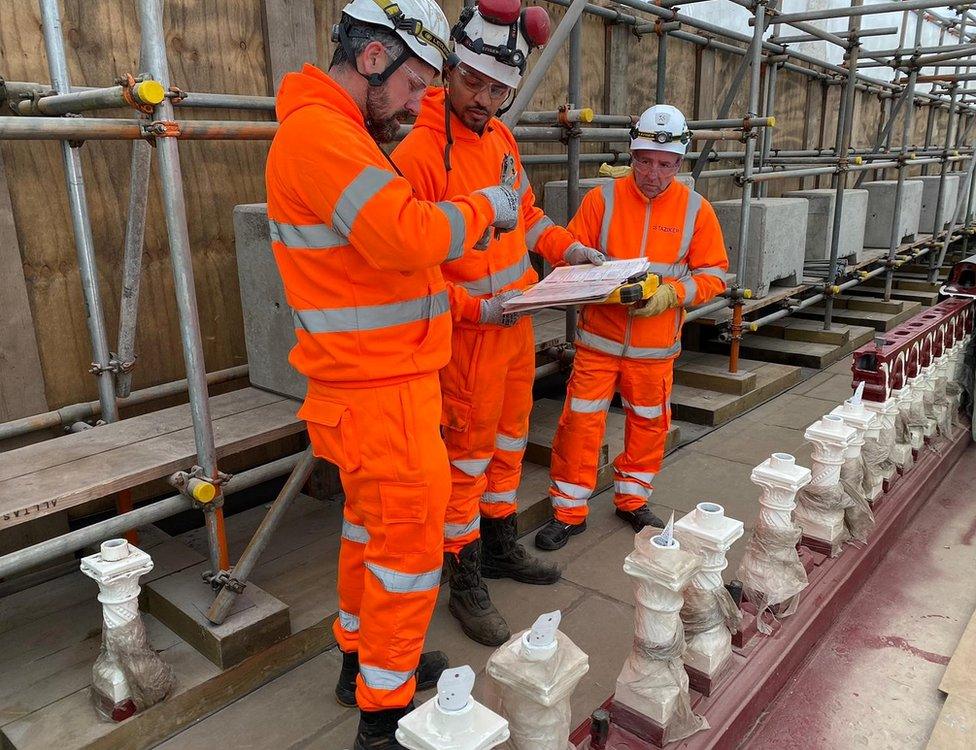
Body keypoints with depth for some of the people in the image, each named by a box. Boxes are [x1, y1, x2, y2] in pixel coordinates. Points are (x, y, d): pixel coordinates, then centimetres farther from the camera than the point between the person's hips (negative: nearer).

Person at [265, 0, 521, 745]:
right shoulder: (319, 132, -17)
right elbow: (409, 236, -29)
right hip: (381, 389, -10)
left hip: (380, 380, 10)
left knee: (371, 523, 21)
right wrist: (483, 206, -13)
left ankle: (363, 656, 39)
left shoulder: (341, 132, 16)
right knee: (411, 543, 2)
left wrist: (468, 302, 13)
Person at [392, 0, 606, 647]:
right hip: (469, 332, -8)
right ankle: (466, 584, 21)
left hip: (517, 323, 8)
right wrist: (477, 307, -27)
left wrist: (567, 247, 6)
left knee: (509, 439, 18)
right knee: (468, 454, 4)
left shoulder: (500, 137, 6)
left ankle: (501, 546, 38)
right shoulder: (419, 154, -19)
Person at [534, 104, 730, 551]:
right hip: (599, 339, -1)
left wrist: (672, 293, -17)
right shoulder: (602, 199, -4)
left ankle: (632, 500, 35)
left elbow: (713, 275, 1)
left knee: (648, 423, 13)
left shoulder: (696, 210, 0)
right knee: (580, 423, 0)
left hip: (655, 346, 2)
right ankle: (569, 512, 16)